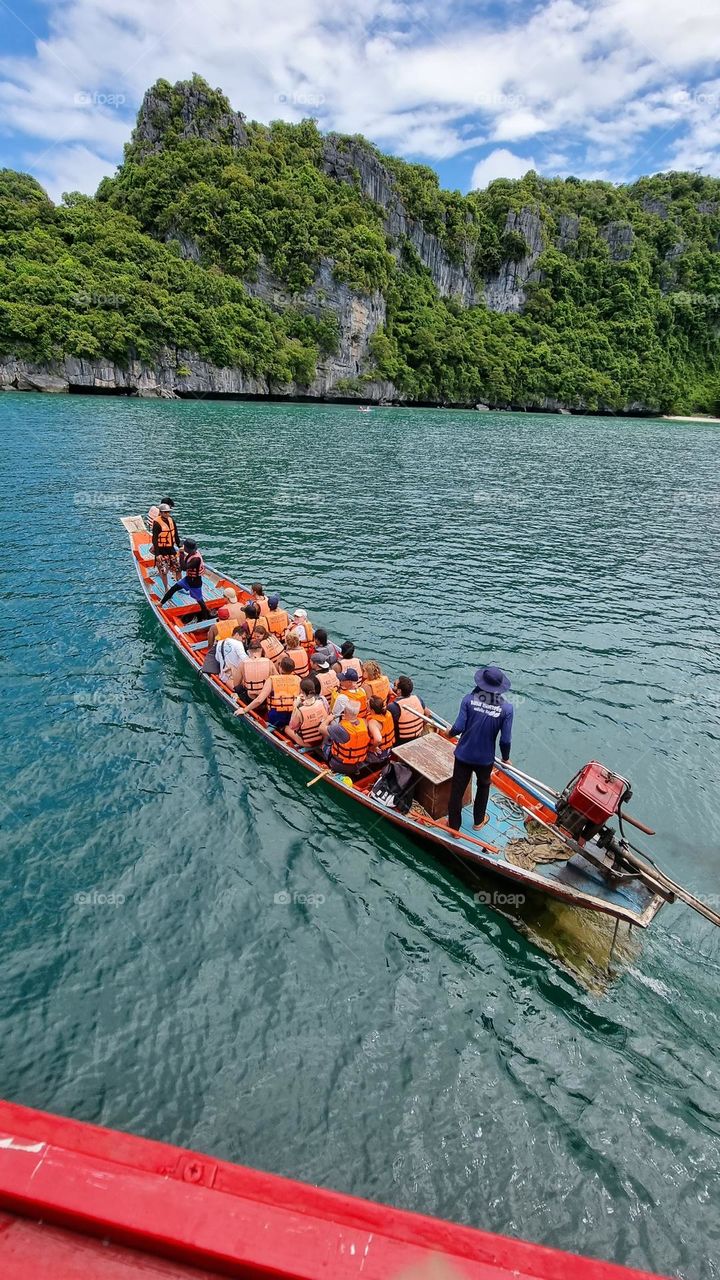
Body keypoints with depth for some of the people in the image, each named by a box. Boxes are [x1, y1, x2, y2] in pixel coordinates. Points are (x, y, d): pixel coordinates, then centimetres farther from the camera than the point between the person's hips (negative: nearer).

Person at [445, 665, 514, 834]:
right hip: (485, 758, 1)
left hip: (463, 755, -1)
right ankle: (478, 821, 46)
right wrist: (506, 758, 6)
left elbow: (459, 728, -18)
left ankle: (454, 826, 29)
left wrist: (450, 732, 5)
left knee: (457, 790, 15)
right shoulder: (506, 708, -17)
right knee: (483, 786, 28)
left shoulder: (469, 699, -18)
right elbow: (505, 740, -13)